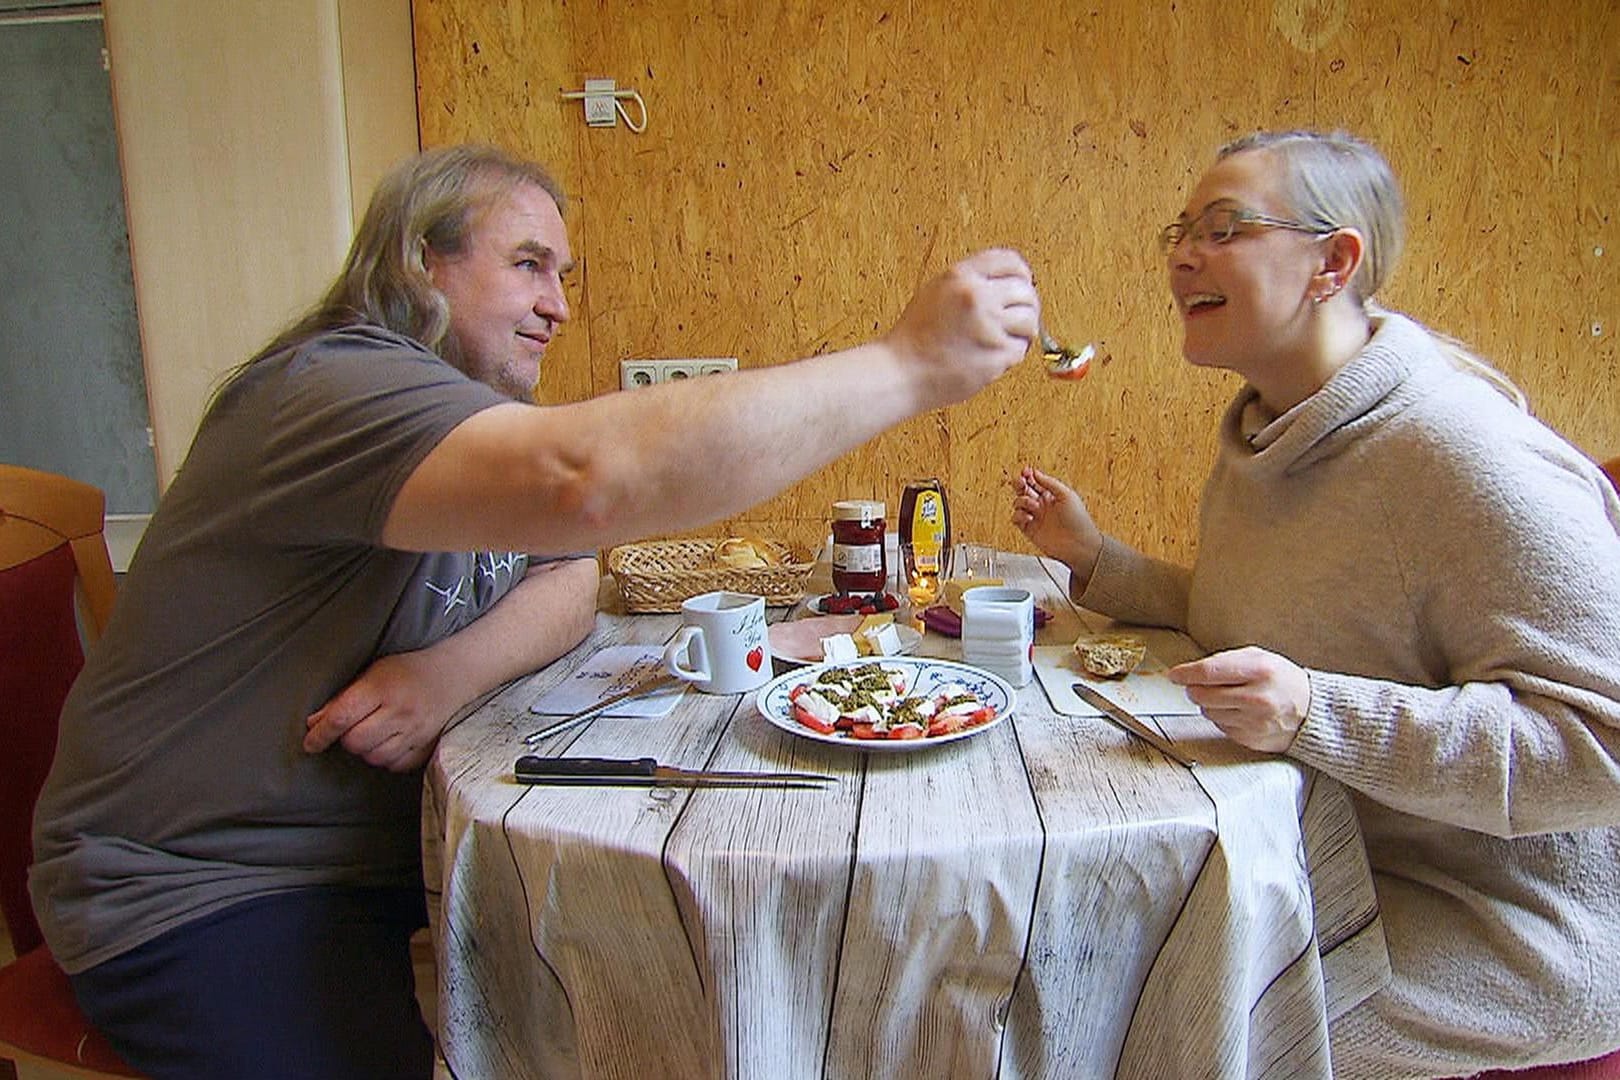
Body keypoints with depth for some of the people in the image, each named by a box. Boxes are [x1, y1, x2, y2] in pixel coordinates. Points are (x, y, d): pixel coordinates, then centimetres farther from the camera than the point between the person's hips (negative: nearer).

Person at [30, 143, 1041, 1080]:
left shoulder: (485, 401, 7)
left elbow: (570, 585, 1)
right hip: (194, 894, -7)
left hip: (385, 837, 8)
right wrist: (911, 364, -41)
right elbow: (590, 482, -45)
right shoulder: (342, 388, -26)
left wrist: (452, 673, -22)